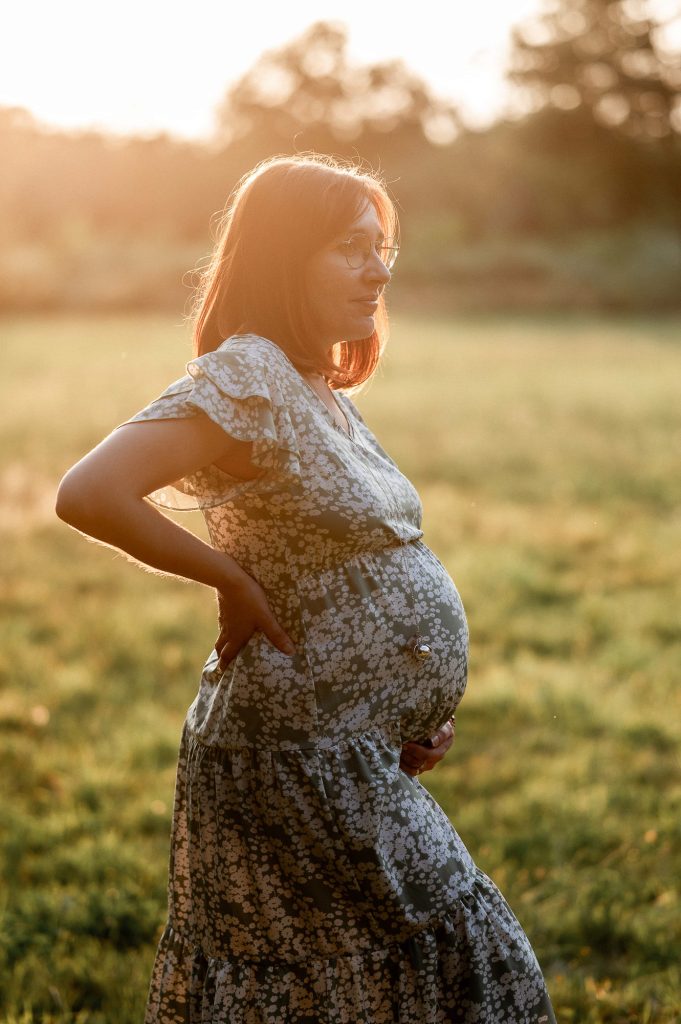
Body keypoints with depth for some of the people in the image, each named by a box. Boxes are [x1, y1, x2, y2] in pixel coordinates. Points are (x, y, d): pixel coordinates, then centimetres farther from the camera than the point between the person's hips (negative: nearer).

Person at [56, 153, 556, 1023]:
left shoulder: (324, 392, 12)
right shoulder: (244, 379, -16)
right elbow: (88, 495, -28)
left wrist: (418, 711, 8)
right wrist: (232, 581, -18)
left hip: (357, 751, 9)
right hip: (299, 750, -9)